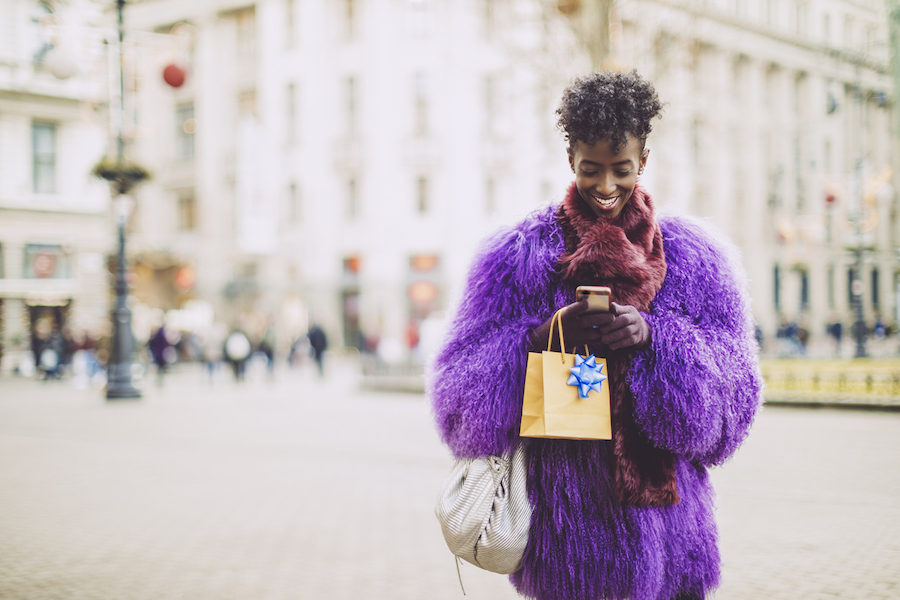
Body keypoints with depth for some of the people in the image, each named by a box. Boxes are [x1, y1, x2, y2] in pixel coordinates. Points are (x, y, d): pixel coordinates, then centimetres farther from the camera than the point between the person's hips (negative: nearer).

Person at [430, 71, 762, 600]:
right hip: (564, 513, -1)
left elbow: (734, 391, 0)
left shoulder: (692, 256, 6)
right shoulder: (518, 255, 1)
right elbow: (461, 392, -3)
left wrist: (655, 337, -17)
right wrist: (540, 337, -19)